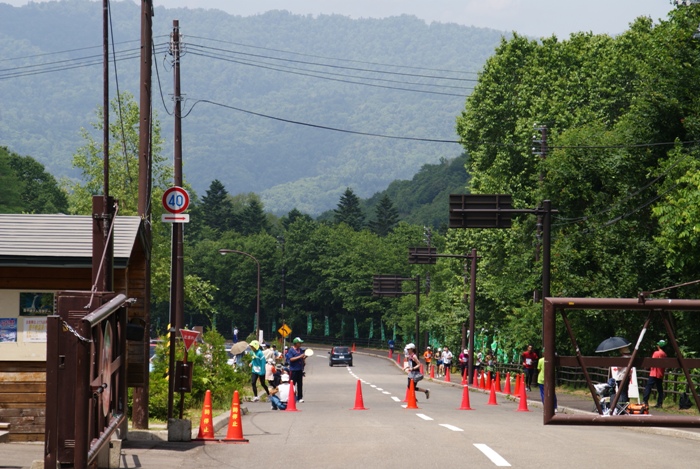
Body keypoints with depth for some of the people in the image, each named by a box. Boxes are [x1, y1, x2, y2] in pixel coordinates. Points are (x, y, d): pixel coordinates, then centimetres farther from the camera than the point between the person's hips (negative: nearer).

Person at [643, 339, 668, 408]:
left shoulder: (656, 353, -11)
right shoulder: (665, 355, 10)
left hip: (654, 374, -7)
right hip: (661, 375, 7)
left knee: (648, 387, -6)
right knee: (660, 389, 8)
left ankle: (645, 401, -15)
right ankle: (659, 403, 5)